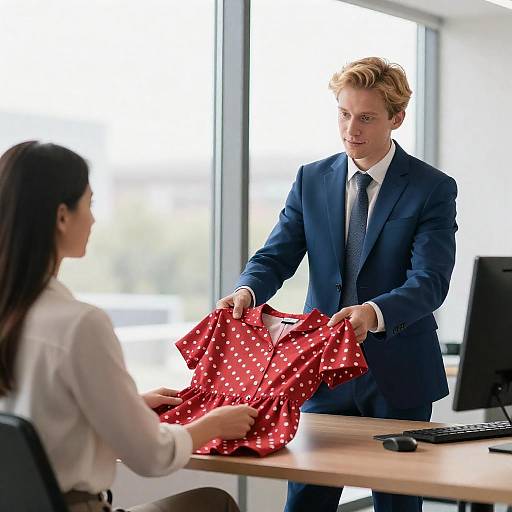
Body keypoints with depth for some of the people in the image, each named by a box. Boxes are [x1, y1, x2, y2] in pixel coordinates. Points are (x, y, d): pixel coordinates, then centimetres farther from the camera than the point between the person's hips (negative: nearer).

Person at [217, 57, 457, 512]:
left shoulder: (433, 189, -6)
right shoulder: (312, 180, 6)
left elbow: (429, 282, -17)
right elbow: (276, 256, 0)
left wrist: (374, 313, -37)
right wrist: (247, 291, -23)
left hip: (397, 375, -2)